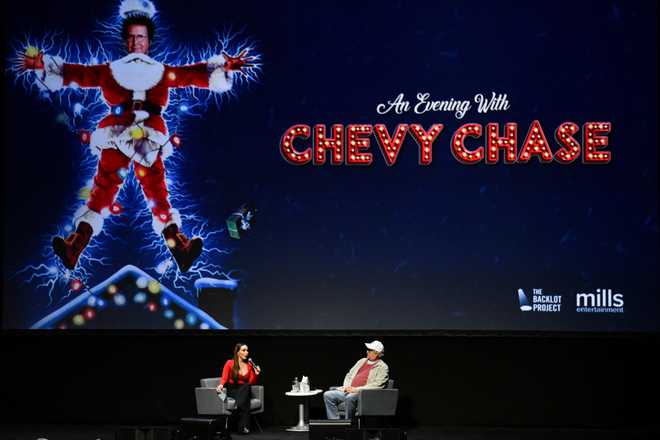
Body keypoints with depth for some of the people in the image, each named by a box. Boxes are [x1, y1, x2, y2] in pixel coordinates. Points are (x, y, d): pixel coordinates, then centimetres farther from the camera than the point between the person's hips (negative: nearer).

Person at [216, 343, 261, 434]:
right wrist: (221, 385, -27)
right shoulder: (230, 363, -1)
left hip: (245, 391, 3)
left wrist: (256, 374, -8)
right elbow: (224, 378, -7)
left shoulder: (250, 365, 9)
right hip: (232, 390, -3)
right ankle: (244, 426, -33)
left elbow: (251, 382, 8)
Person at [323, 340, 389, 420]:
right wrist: (347, 387, 3)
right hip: (349, 391, 8)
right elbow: (349, 375, 25)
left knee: (350, 397, -39)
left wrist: (357, 389, -17)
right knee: (328, 395, -10)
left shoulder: (383, 367, 0)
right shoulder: (362, 361, 23)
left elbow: (377, 385, -12)